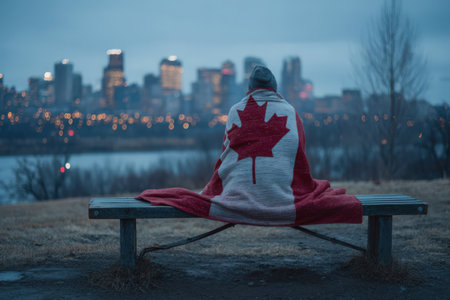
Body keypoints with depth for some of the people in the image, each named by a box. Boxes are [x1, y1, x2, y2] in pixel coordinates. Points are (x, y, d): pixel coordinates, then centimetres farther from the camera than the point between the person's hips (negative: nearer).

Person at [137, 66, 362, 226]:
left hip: (238, 192, 2)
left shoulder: (235, 111, 12)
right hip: (280, 195, -1)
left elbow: (225, 154, 15)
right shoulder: (289, 112, 10)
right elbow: (299, 156, 13)